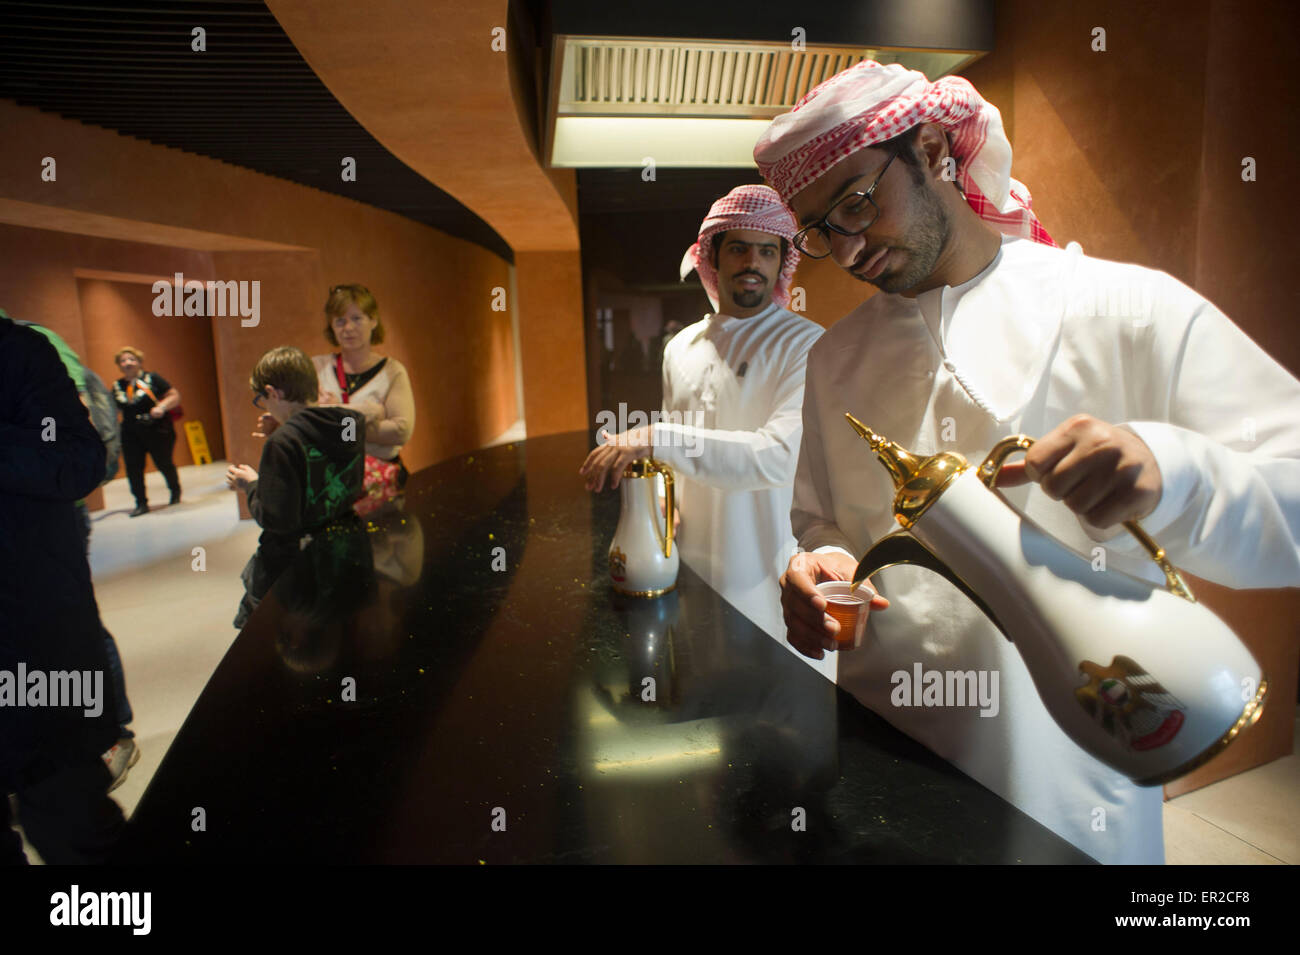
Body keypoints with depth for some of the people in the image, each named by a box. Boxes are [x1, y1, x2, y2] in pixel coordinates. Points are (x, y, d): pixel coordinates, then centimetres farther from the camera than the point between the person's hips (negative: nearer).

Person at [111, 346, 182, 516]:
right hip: (131, 435, 4)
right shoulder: (117, 386, 10)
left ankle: (175, 491, 31)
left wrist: (162, 406, -21)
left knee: (164, 463, 4)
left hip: (158, 432, -4)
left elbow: (175, 396, -5)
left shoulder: (152, 378, -2)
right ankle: (141, 503, 7)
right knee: (133, 468, -3)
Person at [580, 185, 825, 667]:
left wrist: (656, 439, -27)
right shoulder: (681, 347, 10)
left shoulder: (805, 344, -9)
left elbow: (781, 456, -25)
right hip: (688, 570, 5)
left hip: (767, 578, -4)